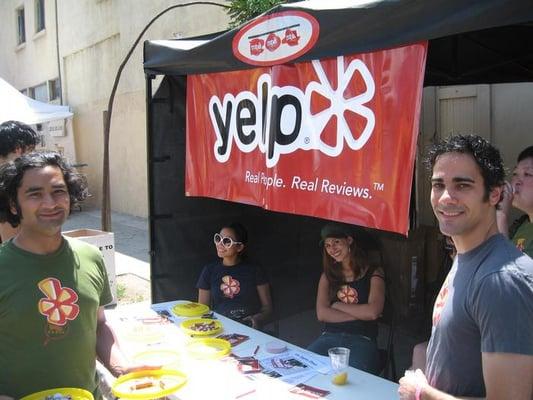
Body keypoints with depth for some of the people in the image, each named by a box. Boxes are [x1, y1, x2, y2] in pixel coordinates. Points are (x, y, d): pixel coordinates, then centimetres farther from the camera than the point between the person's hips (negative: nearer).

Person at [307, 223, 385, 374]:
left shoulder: (373, 272, 7)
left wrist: (337, 305, 2)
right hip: (329, 337, 3)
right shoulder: (327, 275, 18)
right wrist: (360, 314, -4)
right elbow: (321, 314, 3)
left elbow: (373, 312, -8)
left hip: (361, 340, -3)